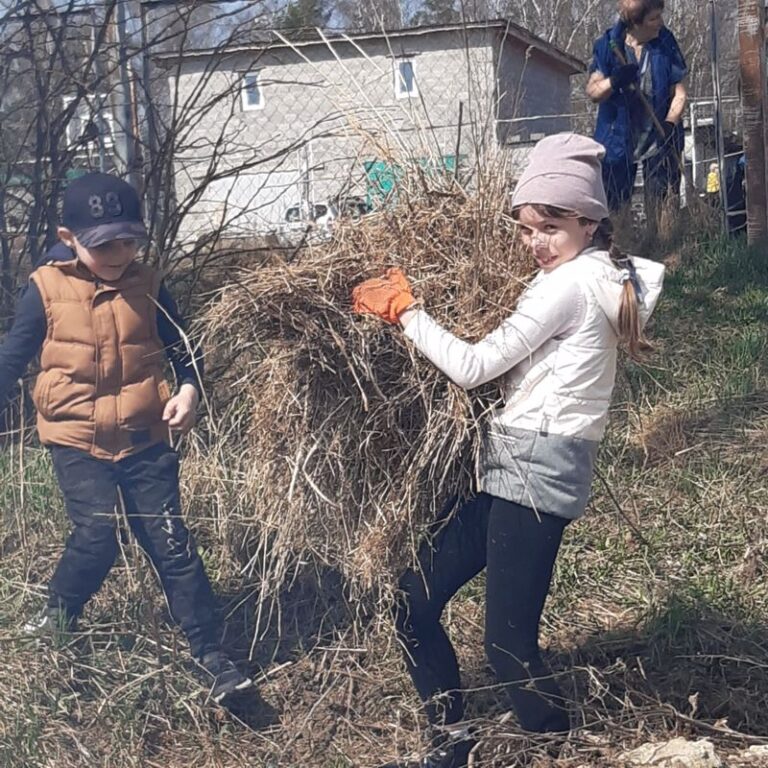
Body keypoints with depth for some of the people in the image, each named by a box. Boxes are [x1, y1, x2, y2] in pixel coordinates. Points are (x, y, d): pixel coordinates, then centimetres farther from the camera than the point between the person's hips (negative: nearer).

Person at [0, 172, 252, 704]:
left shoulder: (147, 286, 1)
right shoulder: (47, 288, -5)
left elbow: (183, 350, 9)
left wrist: (189, 390, -10)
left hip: (144, 439, 2)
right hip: (76, 439, -1)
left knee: (172, 542, 0)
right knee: (97, 532, -16)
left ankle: (211, 654, 5)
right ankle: (59, 615, 15)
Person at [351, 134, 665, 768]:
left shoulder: (568, 285, -13)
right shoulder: (598, 277, 17)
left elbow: (472, 367, -15)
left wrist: (403, 308, -6)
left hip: (535, 469, -10)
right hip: (521, 468, 10)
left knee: (507, 643, -8)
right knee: (414, 600, 9)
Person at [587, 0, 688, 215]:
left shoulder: (666, 43, -1)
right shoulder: (608, 44, -4)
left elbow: (679, 93, 0)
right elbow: (592, 91, -5)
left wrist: (670, 123, -19)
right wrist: (614, 81, -26)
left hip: (659, 141, 1)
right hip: (618, 141, 0)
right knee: (611, 208, 2)